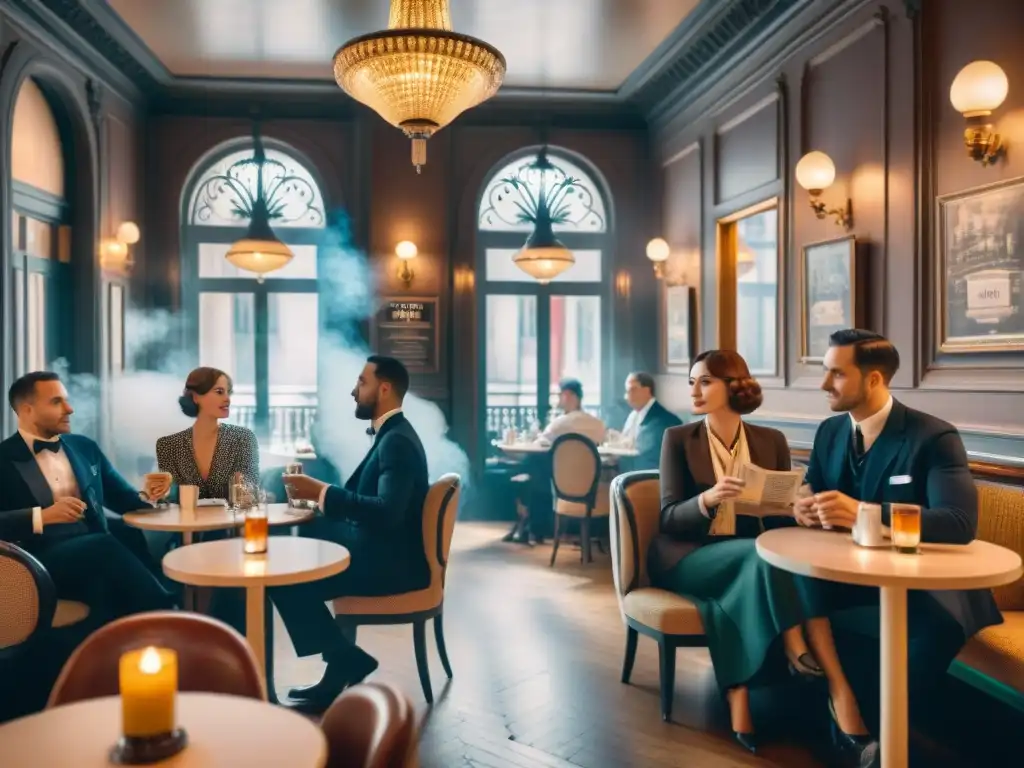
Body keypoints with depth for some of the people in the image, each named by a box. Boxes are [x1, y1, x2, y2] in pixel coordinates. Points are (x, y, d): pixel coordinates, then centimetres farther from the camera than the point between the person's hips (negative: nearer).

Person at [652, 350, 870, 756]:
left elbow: (783, 516, 6)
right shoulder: (678, 439, 0)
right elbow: (669, 517, -7)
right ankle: (835, 685, -25)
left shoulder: (771, 441, 7)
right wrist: (708, 499, -28)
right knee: (760, 553, -31)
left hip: (749, 560, 3)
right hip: (686, 556, -3)